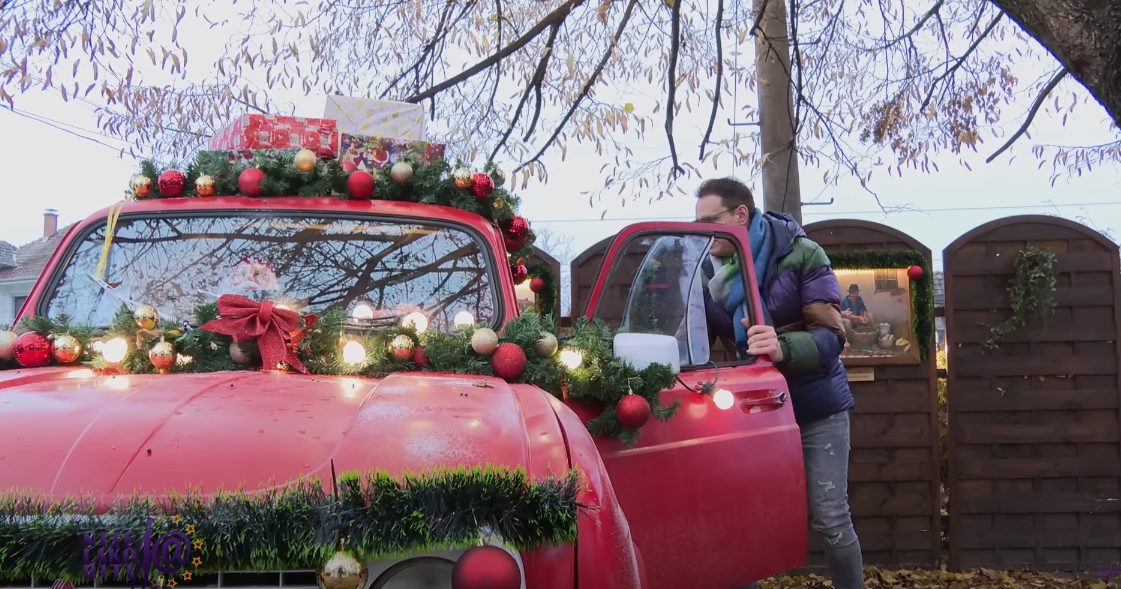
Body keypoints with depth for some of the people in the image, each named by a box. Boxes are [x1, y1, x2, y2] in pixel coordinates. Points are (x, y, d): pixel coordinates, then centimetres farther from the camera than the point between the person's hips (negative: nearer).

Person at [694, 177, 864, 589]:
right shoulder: (708, 271, -1)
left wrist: (783, 348, -41)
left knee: (830, 519, -1)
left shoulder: (800, 254, -14)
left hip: (816, 409, -4)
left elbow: (831, 335, -22)